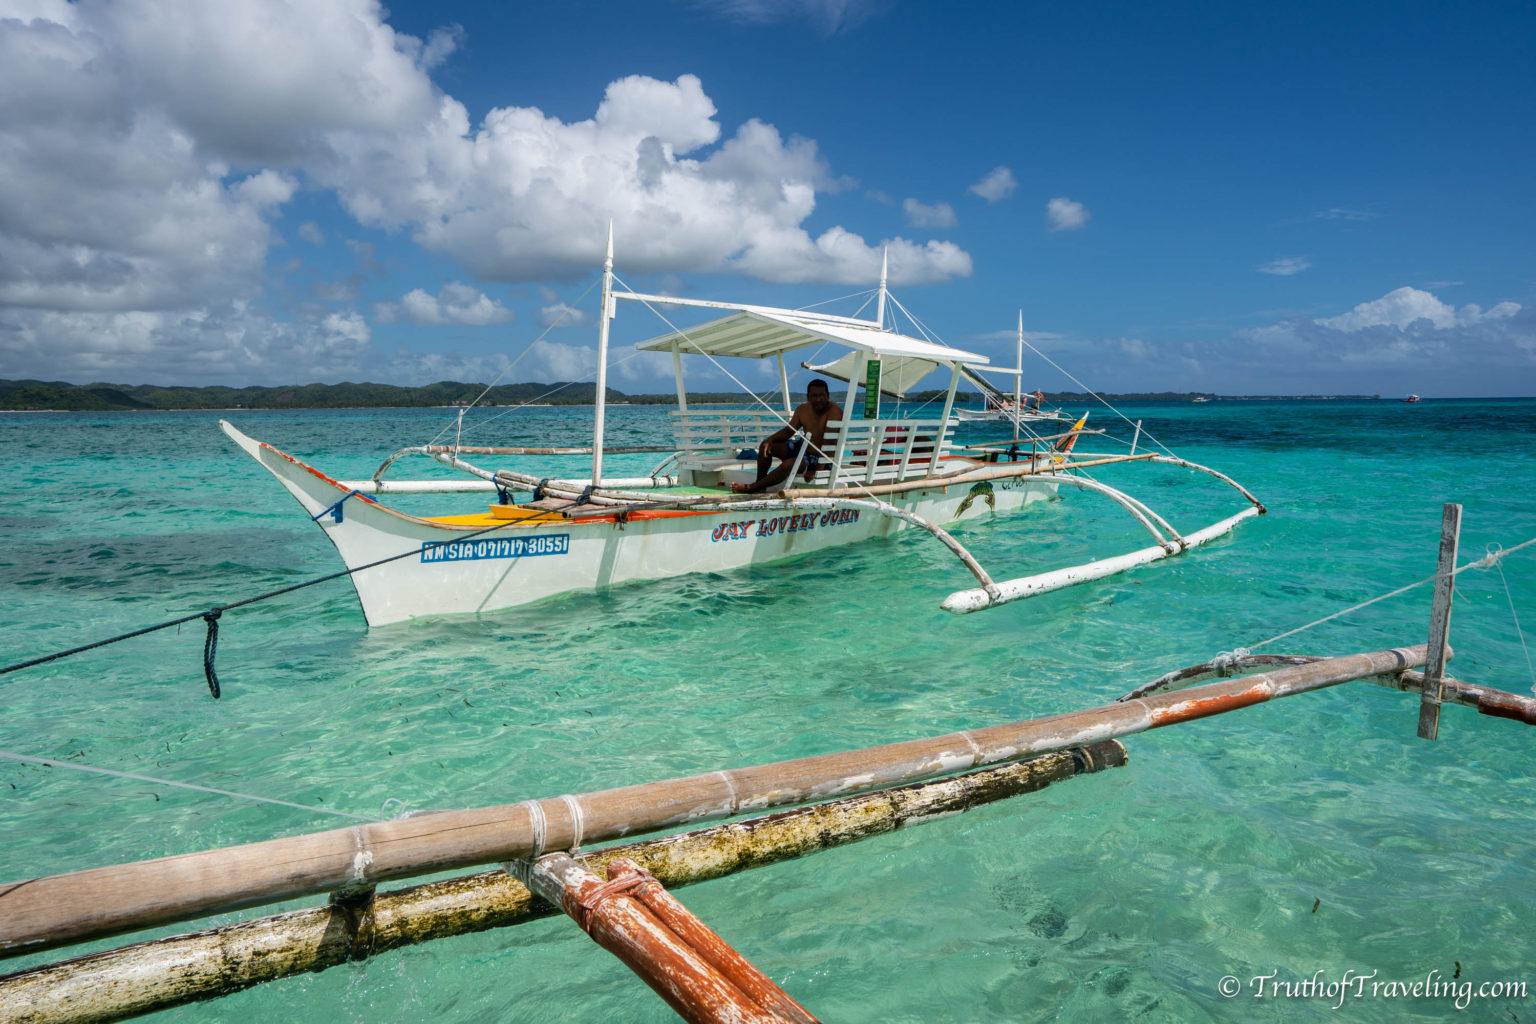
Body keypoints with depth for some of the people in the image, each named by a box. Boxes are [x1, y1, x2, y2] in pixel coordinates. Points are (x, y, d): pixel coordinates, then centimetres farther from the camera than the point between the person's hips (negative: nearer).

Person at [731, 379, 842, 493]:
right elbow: (789, 430, 11)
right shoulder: (803, 409, 0)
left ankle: (751, 488, -17)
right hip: (801, 447, 8)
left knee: (788, 465, -31)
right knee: (766, 445, 1)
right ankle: (759, 482, 7)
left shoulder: (834, 411, -22)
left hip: (819, 458, -8)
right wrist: (770, 439, -10)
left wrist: (815, 469, -32)